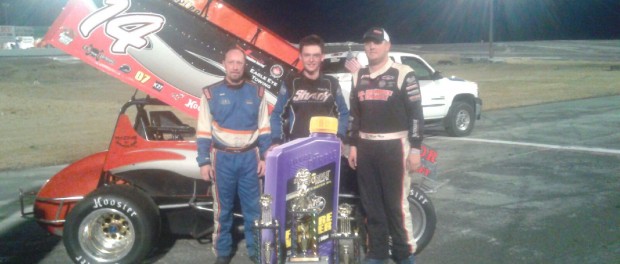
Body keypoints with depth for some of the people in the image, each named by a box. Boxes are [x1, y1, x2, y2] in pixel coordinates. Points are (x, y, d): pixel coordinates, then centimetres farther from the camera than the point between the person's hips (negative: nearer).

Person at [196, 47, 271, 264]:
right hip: (222, 158, -1)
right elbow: (203, 131, 0)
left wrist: (264, 157, 1)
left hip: (250, 158, 1)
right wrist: (204, 161, -5)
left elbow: (264, 129, 7)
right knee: (223, 207, 8)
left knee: (253, 206, 7)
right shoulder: (211, 93, 0)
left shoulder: (257, 93, 4)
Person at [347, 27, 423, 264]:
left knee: (396, 203, -4)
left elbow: (416, 113, -7)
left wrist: (415, 148, -11)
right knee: (371, 203, 10)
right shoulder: (359, 77, 12)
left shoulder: (403, 74, -5)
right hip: (366, 146, 6)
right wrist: (353, 145, 11)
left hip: (394, 146, -5)